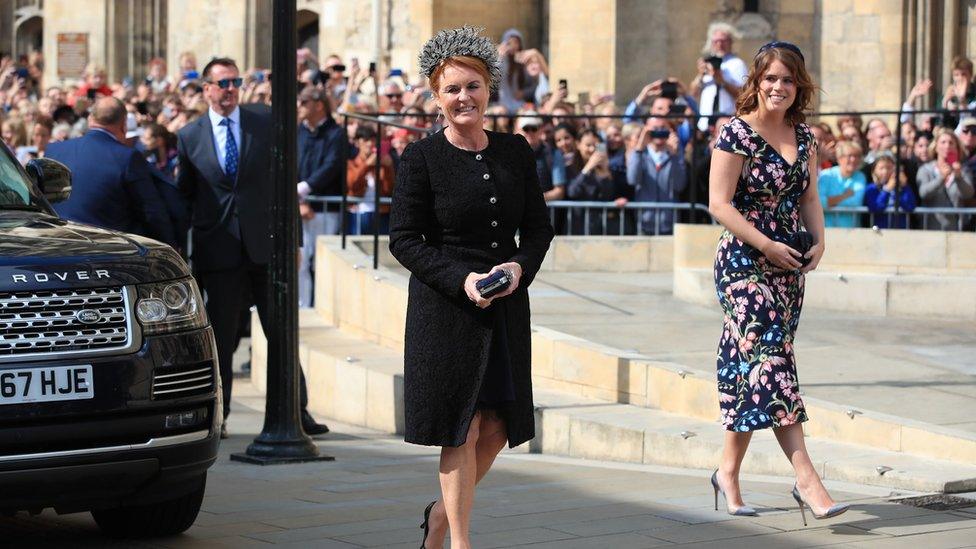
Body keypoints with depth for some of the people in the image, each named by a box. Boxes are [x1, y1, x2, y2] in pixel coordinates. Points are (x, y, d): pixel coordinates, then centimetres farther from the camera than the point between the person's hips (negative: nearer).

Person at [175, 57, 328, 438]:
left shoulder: (265, 124, 4)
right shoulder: (189, 137, 5)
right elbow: (184, 197, 11)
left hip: (266, 245, 0)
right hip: (219, 249, 0)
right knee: (221, 337, 4)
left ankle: (297, 411, 11)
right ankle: (217, 417, 13)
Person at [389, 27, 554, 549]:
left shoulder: (514, 151, 6)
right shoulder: (421, 158, -6)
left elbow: (539, 225, 10)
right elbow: (404, 240, -7)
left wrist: (521, 266, -10)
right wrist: (462, 279, -18)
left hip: (507, 305, 5)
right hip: (445, 307, -4)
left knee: (496, 428, 7)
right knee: (462, 429, -3)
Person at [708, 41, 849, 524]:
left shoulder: (803, 137, 10)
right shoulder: (737, 134, -9)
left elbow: (809, 198, 16)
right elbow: (719, 202, -12)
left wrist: (818, 243, -2)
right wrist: (767, 246, -16)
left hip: (788, 267, 7)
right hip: (744, 263, -7)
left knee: (749, 366, 10)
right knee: (770, 359, -14)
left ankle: (730, 470, 19)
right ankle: (807, 479, -19)